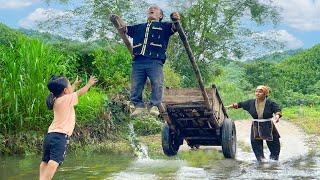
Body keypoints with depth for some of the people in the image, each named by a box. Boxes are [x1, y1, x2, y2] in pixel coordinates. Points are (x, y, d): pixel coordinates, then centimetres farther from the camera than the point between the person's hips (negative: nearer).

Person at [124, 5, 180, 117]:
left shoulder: (164, 26, 21)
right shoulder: (139, 27, 31)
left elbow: (175, 27, 4)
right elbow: (123, 29, 30)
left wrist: (176, 19, -19)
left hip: (155, 61, -3)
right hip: (138, 61, 3)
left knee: (157, 83, -17)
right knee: (135, 85, -1)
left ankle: (154, 105, -10)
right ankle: (138, 105, 9)